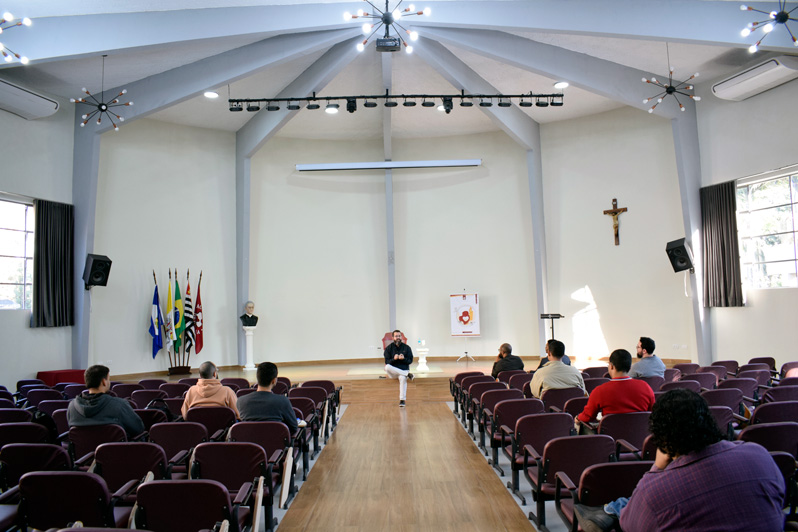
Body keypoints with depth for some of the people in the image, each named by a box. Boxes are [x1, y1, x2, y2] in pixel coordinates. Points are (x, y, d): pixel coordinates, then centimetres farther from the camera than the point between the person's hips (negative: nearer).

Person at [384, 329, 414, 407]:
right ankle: (407, 374, -28)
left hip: (404, 370, -1)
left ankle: (402, 400, -36)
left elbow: (410, 361, 3)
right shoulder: (389, 348, 5)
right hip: (393, 372, 1)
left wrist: (404, 359, -18)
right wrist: (394, 359, -21)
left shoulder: (407, 347, 6)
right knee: (387, 367, -34)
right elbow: (387, 362, -1)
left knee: (402, 378, -37)